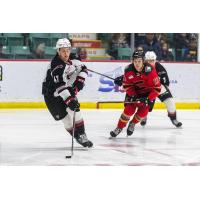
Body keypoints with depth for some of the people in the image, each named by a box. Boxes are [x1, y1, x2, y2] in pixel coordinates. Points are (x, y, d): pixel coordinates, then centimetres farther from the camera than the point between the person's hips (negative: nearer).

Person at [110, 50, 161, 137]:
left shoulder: (150, 71, -31)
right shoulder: (129, 70, -21)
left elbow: (157, 88, -27)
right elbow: (126, 85, -6)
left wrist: (149, 99, -32)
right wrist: (132, 95, -19)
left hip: (147, 92, -1)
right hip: (134, 91, 1)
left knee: (143, 111, -13)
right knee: (129, 109, -14)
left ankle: (132, 124, 16)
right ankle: (119, 128, 0)